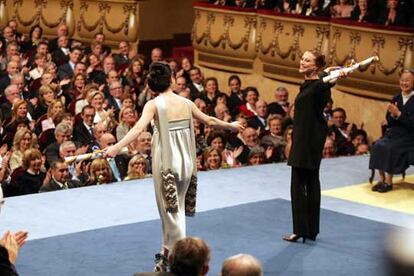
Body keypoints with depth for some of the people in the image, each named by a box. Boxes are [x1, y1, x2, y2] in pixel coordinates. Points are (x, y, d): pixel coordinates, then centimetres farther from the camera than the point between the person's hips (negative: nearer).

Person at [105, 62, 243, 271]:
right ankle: (168, 252, 24)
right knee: (176, 208, 16)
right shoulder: (186, 102, 5)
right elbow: (209, 121, 17)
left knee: (171, 210, 4)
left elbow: (139, 128, -24)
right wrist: (230, 126, 36)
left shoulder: (154, 104, -8)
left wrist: (116, 148, -32)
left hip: (166, 162, -4)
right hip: (185, 161, 4)